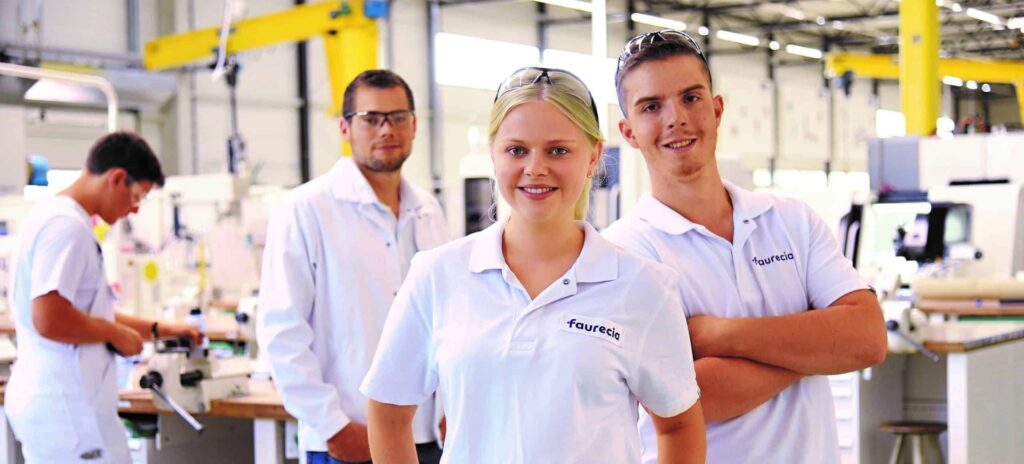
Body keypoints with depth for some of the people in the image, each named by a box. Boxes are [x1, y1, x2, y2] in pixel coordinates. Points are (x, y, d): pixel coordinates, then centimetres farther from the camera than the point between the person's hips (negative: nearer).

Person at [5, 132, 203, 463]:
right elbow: (50, 321, -26)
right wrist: (117, 333, -11)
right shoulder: (66, 225, -17)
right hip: (67, 407, -10)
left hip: (51, 401, 10)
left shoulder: (59, 217, 15)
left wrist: (158, 329, 23)